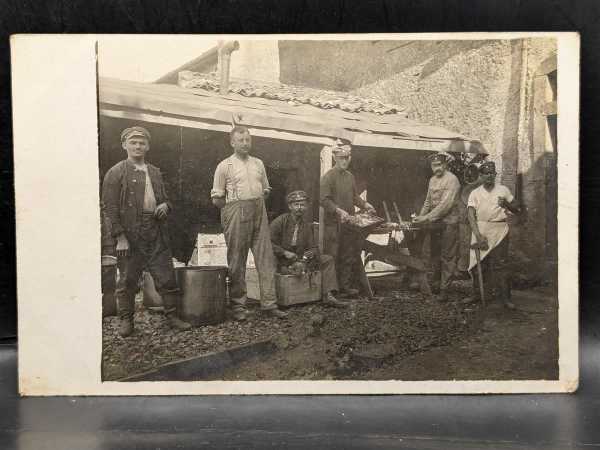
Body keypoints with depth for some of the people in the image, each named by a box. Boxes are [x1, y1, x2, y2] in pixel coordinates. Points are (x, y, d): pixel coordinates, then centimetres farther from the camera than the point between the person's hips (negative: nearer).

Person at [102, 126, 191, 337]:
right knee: (127, 280, 4)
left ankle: (172, 316, 16)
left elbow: (164, 198, 26)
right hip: (131, 235, -4)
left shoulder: (155, 172, 17)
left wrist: (165, 206, 0)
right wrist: (120, 236, -14)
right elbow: (110, 206, -7)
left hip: (157, 235, 5)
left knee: (167, 277, 5)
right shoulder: (116, 173, -1)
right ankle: (126, 320, 18)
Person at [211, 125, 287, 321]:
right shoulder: (225, 166, 1)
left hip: (259, 212, 5)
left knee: (266, 257, 1)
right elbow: (217, 199, -1)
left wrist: (256, 204, 9)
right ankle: (238, 306, 8)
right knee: (237, 260, 0)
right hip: (236, 215, -4)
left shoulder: (258, 163, 15)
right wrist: (235, 208, 0)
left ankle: (269, 303, 5)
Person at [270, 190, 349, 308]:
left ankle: (329, 296, -18)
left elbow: (313, 247, 11)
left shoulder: (307, 226, 12)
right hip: (282, 263, -6)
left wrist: (311, 253, -14)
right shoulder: (280, 221, -6)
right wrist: (285, 253, -20)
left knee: (327, 259, -7)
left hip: (300, 259, 6)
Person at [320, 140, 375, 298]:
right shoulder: (328, 176, -8)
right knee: (334, 258, -2)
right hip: (334, 224, -7)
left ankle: (345, 286, 17)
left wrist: (365, 204, 5)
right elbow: (324, 200, -15)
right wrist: (338, 211, -26)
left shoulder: (350, 176, 15)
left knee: (349, 257, 8)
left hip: (349, 223, 7)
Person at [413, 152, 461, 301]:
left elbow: (446, 204, -19)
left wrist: (427, 217, -20)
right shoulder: (432, 180, 13)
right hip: (434, 223, 7)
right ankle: (436, 282, 21)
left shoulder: (452, 180, -12)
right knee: (435, 254, 11)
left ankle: (444, 289, 0)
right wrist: (420, 217, 7)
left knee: (447, 257, -3)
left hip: (448, 223, -7)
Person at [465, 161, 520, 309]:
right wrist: (478, 236, -18)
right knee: (478, 264, 4)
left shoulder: (503, 190, 6)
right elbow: (471, 215, -6)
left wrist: (506, 204, -12)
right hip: (480, 230, 1)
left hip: (499, 231, -1)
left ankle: (505, 297, 1)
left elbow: (517, 210, 11)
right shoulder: (475, 193, 5)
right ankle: (476, 294, 16)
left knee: (500, 265, -4)